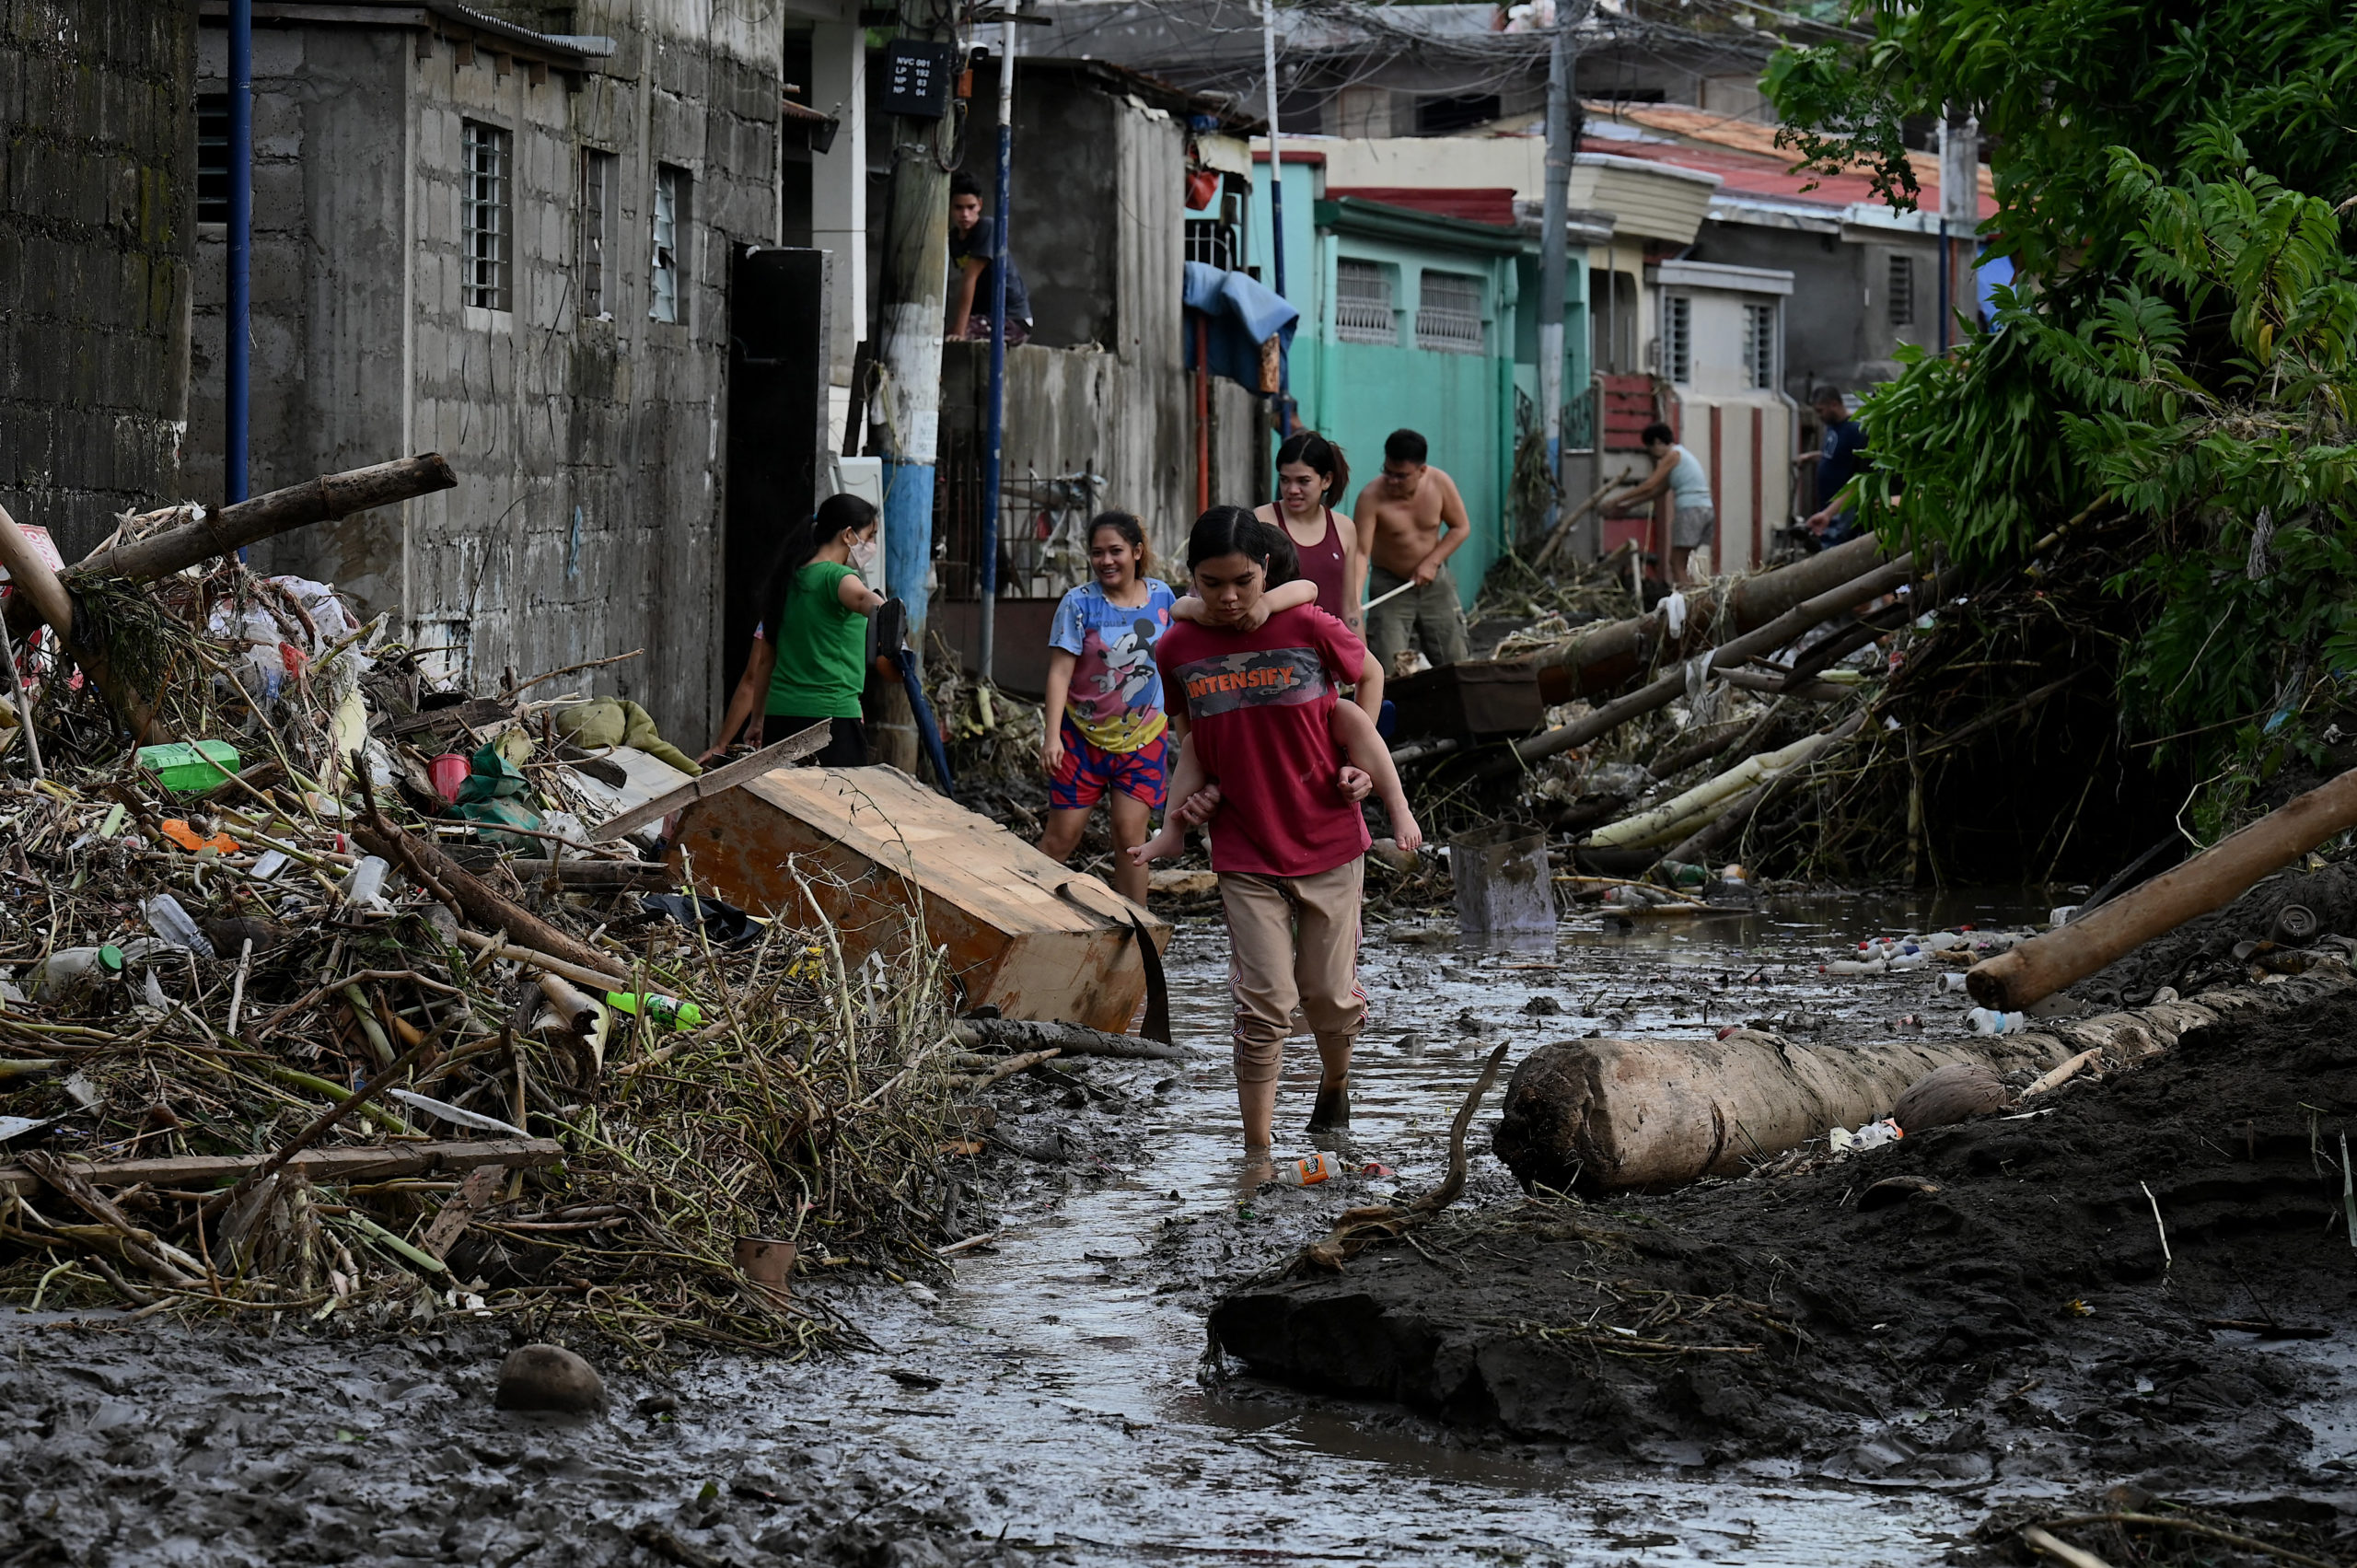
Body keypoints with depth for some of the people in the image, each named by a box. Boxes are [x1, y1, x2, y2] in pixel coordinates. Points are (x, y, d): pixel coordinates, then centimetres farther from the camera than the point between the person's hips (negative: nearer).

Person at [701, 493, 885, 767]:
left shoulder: (786, 583, 18)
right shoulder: (837, 577, -3)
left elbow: (754, 675, 18)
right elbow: (861, 599, -30)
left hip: (779, 719, 8)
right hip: (834, 718, -8)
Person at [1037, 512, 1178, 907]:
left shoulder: (1161, 597, 1)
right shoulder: (1079, 603, -10)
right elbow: (1060, 671, -13)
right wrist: (1052, 734, -22)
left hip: (1142, 736, 2)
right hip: (1083, 734, -2)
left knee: (1130, 834, -5)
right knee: (1062, 835, -2)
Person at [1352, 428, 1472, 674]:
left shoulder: (1440, 484, -15)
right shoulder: (1371, 498, -24)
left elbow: (1461, 528, -2)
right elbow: (1361, 552, -28)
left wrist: (1432, 562, -16)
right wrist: (1354, 600, -42)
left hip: (1434, 580, 3)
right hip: (1389, 584, -3)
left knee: (1454, 662, 7)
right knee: (1389, 669, -13)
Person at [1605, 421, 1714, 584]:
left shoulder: (1673, 455, -4)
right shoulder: (1682, 455, 24)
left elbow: (1649, 485, -9)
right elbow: (1657, 490, 27)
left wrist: (1617, 500, -4)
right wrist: (1629, 506, 27)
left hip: (1690, 511, -9)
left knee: (1677, 564, -7)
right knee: (1680, 563, 11)